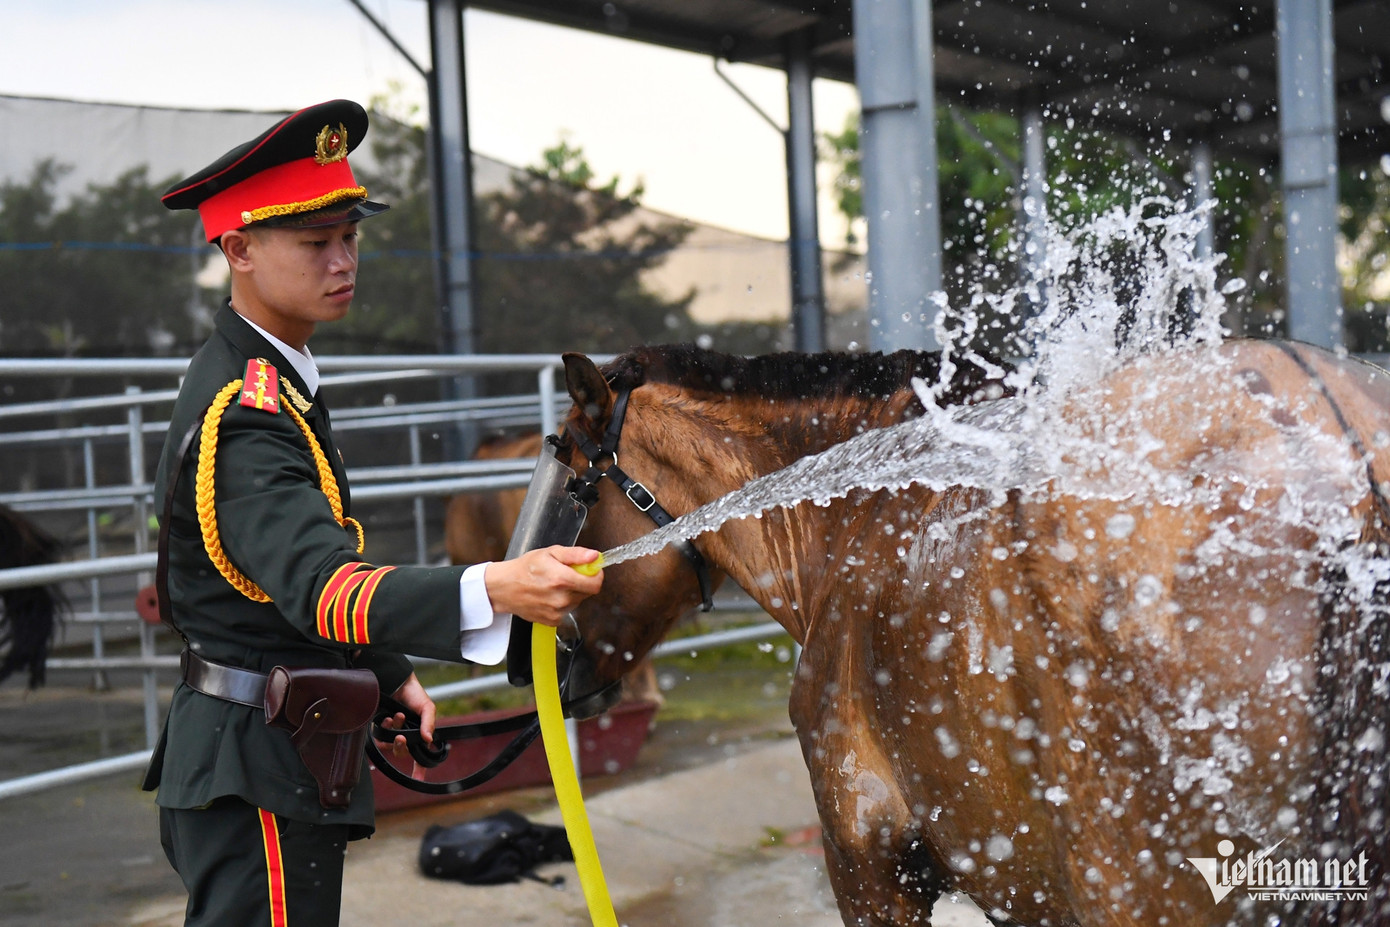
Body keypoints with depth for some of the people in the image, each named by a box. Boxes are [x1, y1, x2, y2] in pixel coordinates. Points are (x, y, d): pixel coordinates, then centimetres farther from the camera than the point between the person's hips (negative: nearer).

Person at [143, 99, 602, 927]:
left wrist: (390, 673, 17)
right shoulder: (244, 416, -25)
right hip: (258, 777, -10)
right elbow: (320, 586, -41)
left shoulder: (269, 377, 8)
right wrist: (494, 589, -56)